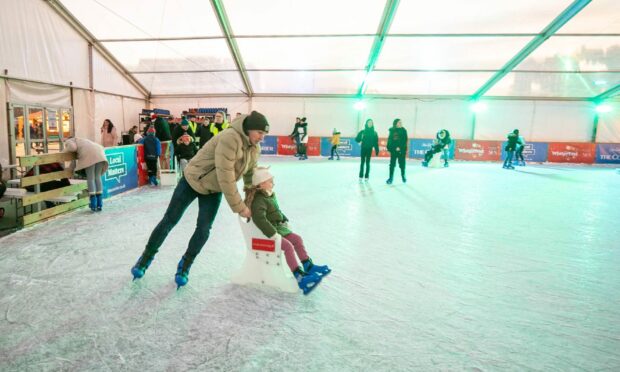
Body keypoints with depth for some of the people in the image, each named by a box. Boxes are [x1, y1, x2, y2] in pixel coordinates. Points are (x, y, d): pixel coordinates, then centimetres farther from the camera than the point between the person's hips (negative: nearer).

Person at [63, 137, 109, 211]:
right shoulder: (81, 141, 43)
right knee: (97, 177, 7)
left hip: (90, 154, -6)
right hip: (99, 153, 6)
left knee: (90, 178, -3)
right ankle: (100, 205, 5)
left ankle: (93, 205, -7)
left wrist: (65, 150, 19)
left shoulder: (69, 141, 22)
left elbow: (73, 147, 0)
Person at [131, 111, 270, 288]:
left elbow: (250, 175, 1)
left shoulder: (255, 149, -9)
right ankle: (147, 256, 28)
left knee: (204, 229, 0)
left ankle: (185, 265, 23)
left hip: (213, 190, 6)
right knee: (169, 220, 6)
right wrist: (239, 207, -29)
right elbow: (225, 177, -35)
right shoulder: (230, 138, -34)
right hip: (192, 180, -6)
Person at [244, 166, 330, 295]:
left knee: (297, 239, 5)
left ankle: (309, 266, 15)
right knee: (288, 246, -22)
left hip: (278, 227, 10)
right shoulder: (259, 200, -23)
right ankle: (300, 277, -21)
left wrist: (285, 221, 13)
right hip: (268, 232, -10)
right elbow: (259, 219, -35)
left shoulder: (270, 195, 10)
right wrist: (272, 233, -34)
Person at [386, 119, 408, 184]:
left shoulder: (403, 130, 1)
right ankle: (391, 177, 6)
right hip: (393, 150, 1)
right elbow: (389, 140, 7)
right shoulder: (392, 131, 6)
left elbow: (405, 140, -6)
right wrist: (389, 148, -2)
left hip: (401, 150, -1)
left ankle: (403, 176, 23)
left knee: (402, 163, 5)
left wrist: (400, 147, -17)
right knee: (392, 164, 0)